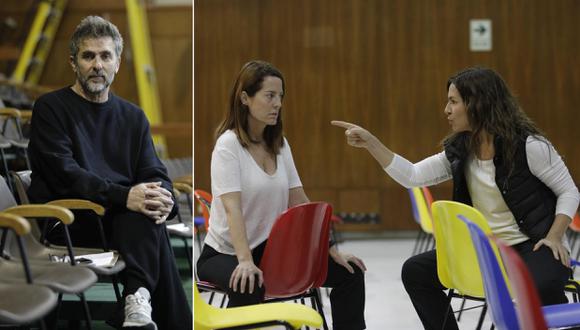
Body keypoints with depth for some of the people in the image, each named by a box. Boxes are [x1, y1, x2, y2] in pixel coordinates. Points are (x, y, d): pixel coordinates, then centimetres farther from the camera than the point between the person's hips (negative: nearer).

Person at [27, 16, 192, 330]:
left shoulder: (133, 116, 19)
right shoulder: (50, 108, 2)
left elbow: (155, 173, 10)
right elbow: (64, 174, -13)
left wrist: (162, 198, -17)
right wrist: (124, 197, -26)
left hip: (125, 220, 4)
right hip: (65, 225, -4)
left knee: (149, 212, -31)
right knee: (141, 217, -31)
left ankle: (139, 303, -46)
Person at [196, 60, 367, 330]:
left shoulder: (279, 144, 8)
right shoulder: (229, 144, -13)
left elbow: (301, 203, 9)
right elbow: (232, 208, -24)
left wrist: (332, 250, 2)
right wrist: (245, 261, -36)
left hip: (271, 248, 7)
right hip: (225, 253, -7)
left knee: (349, 273, -5)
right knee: (250, 287, -40)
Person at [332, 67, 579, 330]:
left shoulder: (528, 145, -13)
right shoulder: (458, 151, 4)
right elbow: (411, 176, 3)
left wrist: (554, 237, -19)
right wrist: (370, 143, -3)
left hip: (532, 246, -7)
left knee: (541, 286, -40)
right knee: (416, 271, -4)